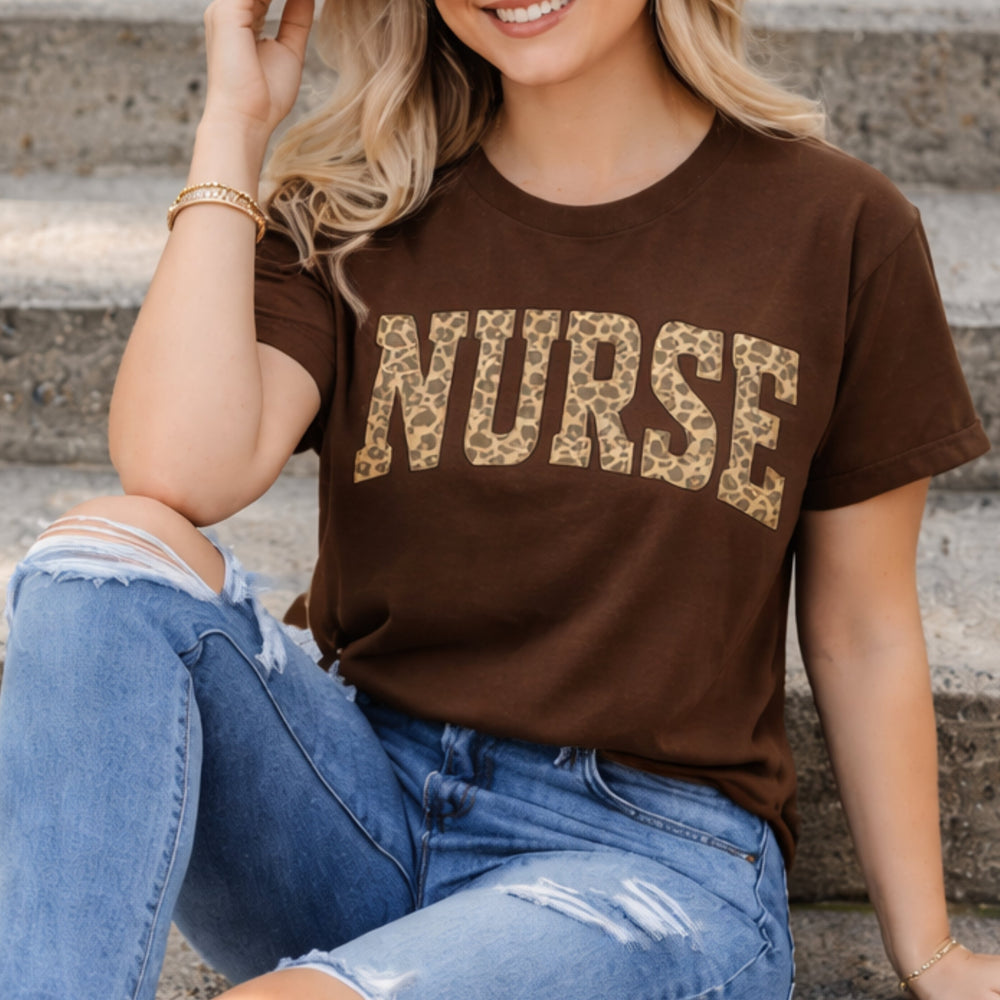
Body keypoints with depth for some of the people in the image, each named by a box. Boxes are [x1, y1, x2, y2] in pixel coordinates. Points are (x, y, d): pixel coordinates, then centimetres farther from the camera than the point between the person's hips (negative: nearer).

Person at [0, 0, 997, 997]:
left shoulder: (836, 228, 0)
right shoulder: (354, 212, 5)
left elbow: (864, 633, 6)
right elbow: (177, 475, -15)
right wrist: (234, 124, -8)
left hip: (650, 853, -3)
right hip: (358, 794, 4)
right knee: (111, 546, -25)